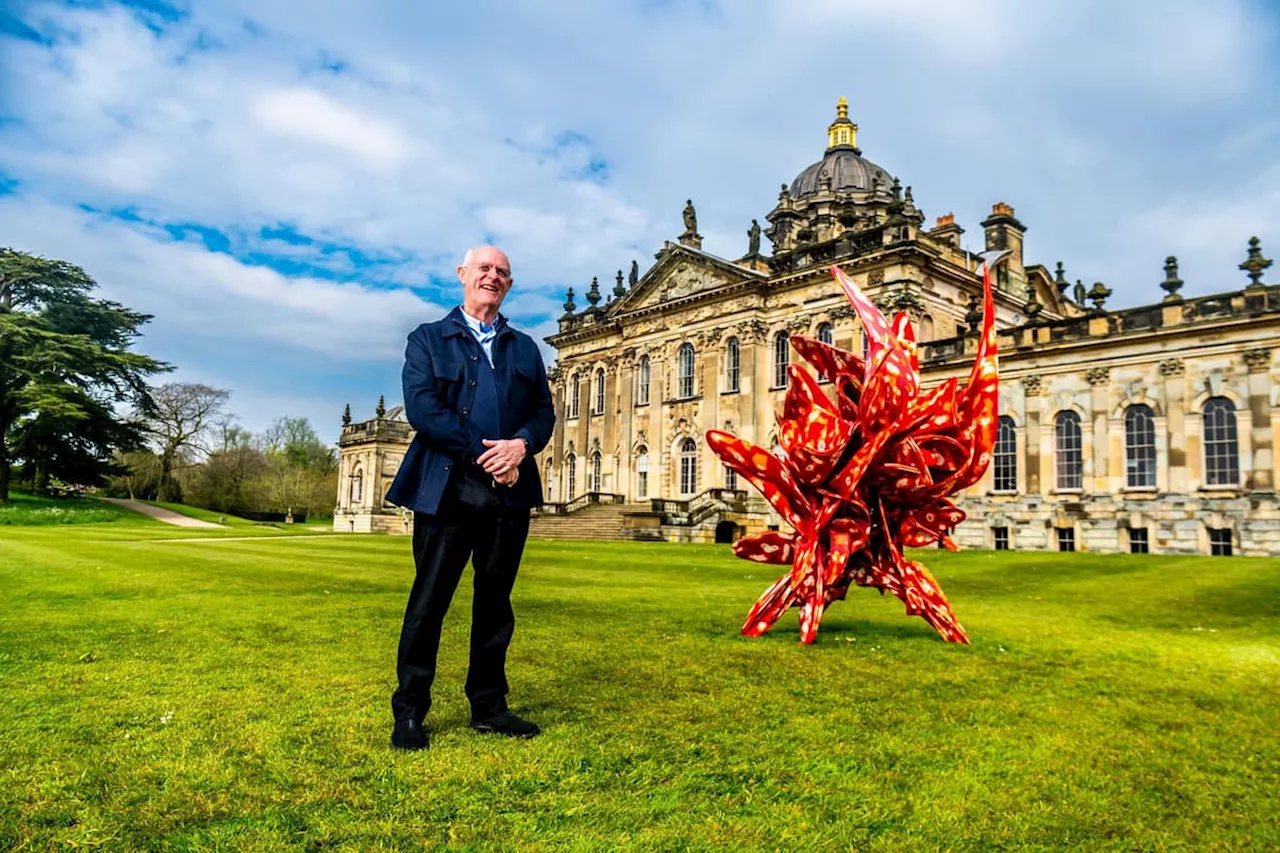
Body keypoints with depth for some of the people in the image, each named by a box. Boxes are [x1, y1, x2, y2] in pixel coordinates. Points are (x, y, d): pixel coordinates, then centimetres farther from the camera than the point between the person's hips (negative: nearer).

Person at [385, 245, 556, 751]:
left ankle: (488, 706, 22)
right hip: (448, 490, -3)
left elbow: (544, 412, 10)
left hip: (509, 493, 4)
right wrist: (483, 453, -15)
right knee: (429, 602, 2)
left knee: (496, 603, 10)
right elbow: (421, 407, -8)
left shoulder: (524, 347, 18)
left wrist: (520, 445, -13)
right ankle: (409, 712, 15)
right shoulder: (428, 339, 7)